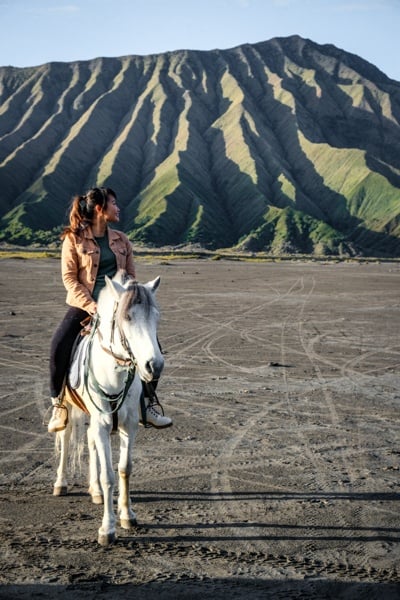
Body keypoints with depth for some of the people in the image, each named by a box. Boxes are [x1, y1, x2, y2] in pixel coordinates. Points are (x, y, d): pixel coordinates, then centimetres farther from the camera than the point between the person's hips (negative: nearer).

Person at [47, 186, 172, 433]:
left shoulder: (122, 240, 10)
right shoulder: (74, 239, -4)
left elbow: (131, 277, 13)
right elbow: (69, 278, -8)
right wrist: (90, 304, -18)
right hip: (84, 306, -4)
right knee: (60, 346, -24)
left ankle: (147, 405, 8)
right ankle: (59, 405, -5)